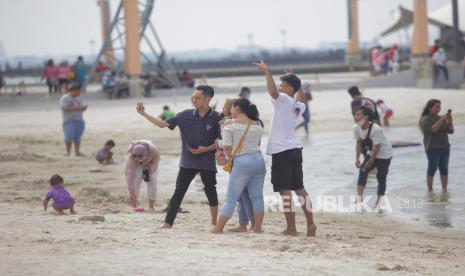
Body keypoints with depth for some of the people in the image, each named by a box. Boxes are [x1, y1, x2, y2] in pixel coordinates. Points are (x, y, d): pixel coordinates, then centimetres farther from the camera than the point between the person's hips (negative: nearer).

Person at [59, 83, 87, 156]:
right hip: (69, 121, -6)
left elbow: (80, 108, 22)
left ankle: (77, 152, 4)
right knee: (69, 137, -10)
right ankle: (68, 152, -7)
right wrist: (75, 108, -22)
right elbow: (64, 108, -16)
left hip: (79, 120, 6)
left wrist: (83, 108, -2)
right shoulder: (64, 98, -3)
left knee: (77, 137, 2)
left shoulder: (78, 98, 19)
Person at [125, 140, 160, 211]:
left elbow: (157, 157, -18)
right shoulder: (130, 158, -42)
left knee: (152, 180, -12)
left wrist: (148, 170, -24)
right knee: (136, 180, -19)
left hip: (150, 162, 1)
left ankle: (151, 205, -5)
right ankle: (134, 206, -15)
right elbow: (129, 177, -43)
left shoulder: (153, 150, -41)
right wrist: (131, 193, -47)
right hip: (136, 165, -1)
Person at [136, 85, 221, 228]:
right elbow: (163, 124, 1)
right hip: (187, 162, 2)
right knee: (178, 192, -2)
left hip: (207, 162, -2)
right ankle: (168, 223, -5)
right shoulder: (186, 115, 1)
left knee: (210, 191, 6)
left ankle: (214, 223, 20)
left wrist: (206, 149, -15)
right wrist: (143, 114, -5)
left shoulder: (216, 118, -7)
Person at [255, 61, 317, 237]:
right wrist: (297, 83, 36)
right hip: (295, 149, 8)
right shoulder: (298, 106, 15)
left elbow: (272, 91, -31)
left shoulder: (283, 99, -8)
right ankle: (310, 224, 10)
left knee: (285, 189, -6)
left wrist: (267, 71, -24)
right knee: (299, 188, 13)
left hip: (281, 151, -8)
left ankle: (291, 228, -8)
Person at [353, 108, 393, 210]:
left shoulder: (376, 129, -33)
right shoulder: (356, 128, -11)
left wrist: (370, 162, -21)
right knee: (363, 171, -12)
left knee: (381, 178, -2)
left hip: (384, 154, -6)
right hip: (371, 153, 6)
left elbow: (376, 147, -26)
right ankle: (359, 197, -18)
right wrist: (357, 158, -5)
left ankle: (378, 203, 6)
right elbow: (359, 143, 1)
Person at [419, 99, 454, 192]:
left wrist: (450, 120, -6)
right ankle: (430, 190, -4)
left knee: (444, 169, 3)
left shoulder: (440, 118, 14)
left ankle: (444, 189, 6)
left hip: (444, 147, 6)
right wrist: (442, 120, -21)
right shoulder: (425, 119, -5)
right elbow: (433, 130, -20)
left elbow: (450, 131, 9)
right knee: (432, 169, -7)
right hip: (433, 148, -6)